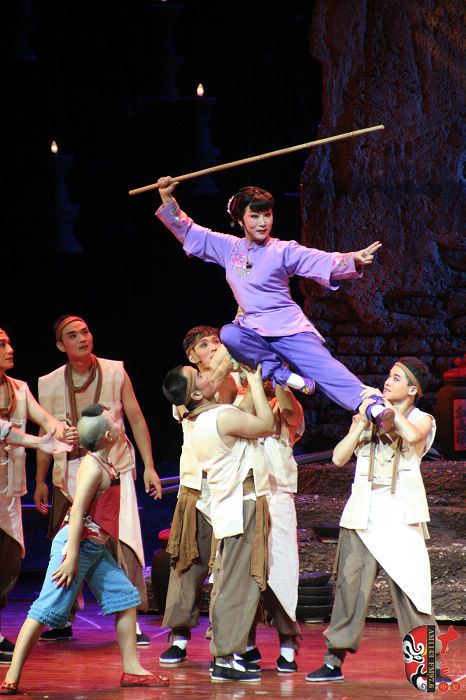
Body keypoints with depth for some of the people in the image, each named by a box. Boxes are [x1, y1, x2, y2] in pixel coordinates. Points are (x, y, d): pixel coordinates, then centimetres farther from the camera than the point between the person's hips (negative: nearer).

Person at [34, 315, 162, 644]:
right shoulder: (50, 384, -1)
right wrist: (40, 481, 10)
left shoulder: (115, 373, -3)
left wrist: (149, 466, 2)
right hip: (70, 473, 2)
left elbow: (136, 420, 4)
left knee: (124, 541, -12)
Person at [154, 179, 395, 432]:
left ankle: (374, 407, -41)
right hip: (253, 331, 3)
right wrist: (167, 198, 10)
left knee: (324, 366, -26)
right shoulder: (228, 247, 13)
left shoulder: (284, 250, 3)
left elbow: (321, 262, -10)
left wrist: (352, 260, -29)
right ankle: (279, 372, -30)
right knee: (229, 334, -32)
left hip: (289, 329, -3)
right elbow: (188, 231, 20)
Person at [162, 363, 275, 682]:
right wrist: (256, 384, 1)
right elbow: (267, 426, -6)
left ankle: (221, 654, 16)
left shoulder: (199, 425, 12)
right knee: (240, 586, -8)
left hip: (226, 509, 10)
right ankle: (225, 659, -9)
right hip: (244, 506, -10)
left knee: (227, 585, 13)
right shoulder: (224, 416, -17)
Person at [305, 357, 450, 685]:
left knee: (411, 588, -8)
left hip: (401, 515, -3)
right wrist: (362, 421, -2)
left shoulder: (422, 420, 7)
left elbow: (412, 436, -19)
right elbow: (339, 457, 6)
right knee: (350, 585, -1)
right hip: (363, 514, 3)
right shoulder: (366, 417, 16)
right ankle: (334, 661, 2)